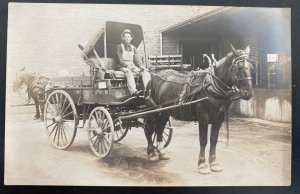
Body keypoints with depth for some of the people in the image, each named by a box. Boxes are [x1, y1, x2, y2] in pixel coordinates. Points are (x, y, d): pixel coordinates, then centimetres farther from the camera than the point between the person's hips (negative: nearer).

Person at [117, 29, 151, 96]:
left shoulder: (133, 48, 18)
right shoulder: (119, 47, 4)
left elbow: (137, 60, 12)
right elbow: (120, 61, -5)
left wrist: (142, 67, -6)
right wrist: (127, 65, -19)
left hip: (132, 66, 5)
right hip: (123, 66, -5)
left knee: (145, 72, -22)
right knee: (129, 72, -40)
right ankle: (133, 92, -55)